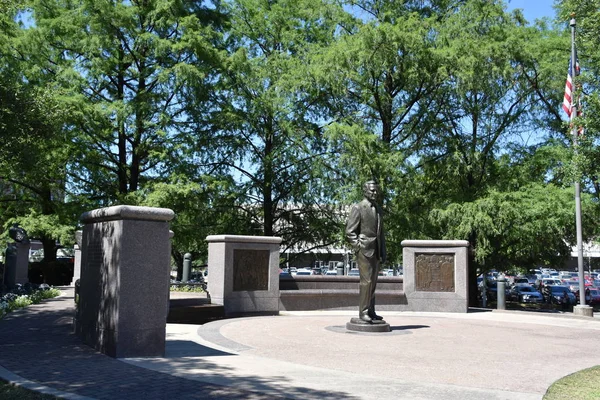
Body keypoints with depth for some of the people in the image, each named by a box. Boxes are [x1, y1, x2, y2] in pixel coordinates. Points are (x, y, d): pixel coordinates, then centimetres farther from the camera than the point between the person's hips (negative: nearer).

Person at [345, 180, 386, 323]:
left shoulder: (378, 209, 17)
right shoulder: (358, 208, -4)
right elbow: (349, 232, -8)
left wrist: (383, 252, 15)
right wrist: (358, 248, -14)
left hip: (376, 251, 7)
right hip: (364, 250, -7)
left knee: (373, 282, 9)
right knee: (366, 281, -10)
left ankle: (370, 311, 15)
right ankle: (363, 312, -4)